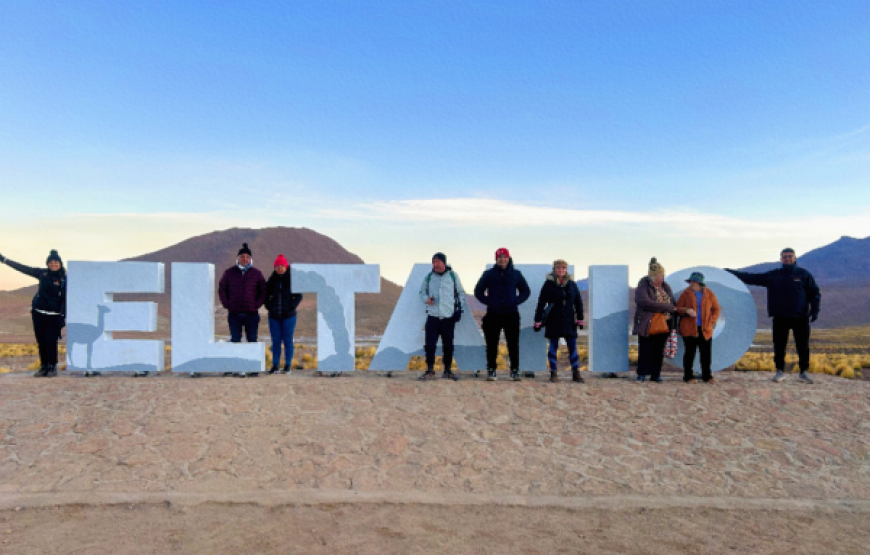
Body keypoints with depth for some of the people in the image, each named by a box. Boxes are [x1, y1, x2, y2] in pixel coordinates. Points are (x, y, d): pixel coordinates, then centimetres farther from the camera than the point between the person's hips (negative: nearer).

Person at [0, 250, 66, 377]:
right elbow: (23, 268, 11)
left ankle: (52, 367, 5)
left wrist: (64, 317, -7)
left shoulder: (64, 279, -4)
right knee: (41, 341, 6)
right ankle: (44, 366, 17)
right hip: (38, 313, 4)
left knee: (50, 341, -9)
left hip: (54, 316, -4)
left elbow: (66, 300, -4)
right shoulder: (42, 273, 5)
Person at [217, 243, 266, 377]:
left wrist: (257, 304, -4)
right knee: (235, 341, 3)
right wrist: (226, 304, 0)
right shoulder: (229, 273, 6)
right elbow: (221, 289, 10)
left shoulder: (257, 273, 4)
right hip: (234, 314, 1)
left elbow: (263, 291, 7)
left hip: (251, 314, 0)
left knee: (252, 340, 4)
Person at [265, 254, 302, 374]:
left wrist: (291, 307, -10)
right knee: (275, 341, 6)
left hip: (288, 316, -3)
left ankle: (287, 366, 9)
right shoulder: (272, 280, 6)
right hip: (274, 316, 3)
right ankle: (275, 365, 13)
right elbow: (266, 294, 15)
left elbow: (299, 296, -2)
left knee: (288, 340, 2)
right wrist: (269, 306, 2)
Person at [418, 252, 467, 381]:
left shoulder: (453, 275, 5)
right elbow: (422, 292, 17)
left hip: (449, 317, 0)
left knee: (448, 345, 6)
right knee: (430, 345, -4)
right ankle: (430, 370, 9)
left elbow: (461, 293, 12)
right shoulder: (429, 277, 8)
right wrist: (426, 299, -5)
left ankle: (447, 370, 18)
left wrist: (459, 308, 2)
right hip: (432, 316, 0)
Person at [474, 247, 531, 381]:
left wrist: (516, 301, 0)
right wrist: (488, 301, -4)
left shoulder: (516, 274, 8)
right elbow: (478, 291, 10)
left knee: (513, 344, 0)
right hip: (493, 315, 0)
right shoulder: (488, 274, 5)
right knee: (492, 344, 2)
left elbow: (525, 291, 16)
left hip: (511, 314, 1)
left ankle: (515, 370, 7)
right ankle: (491, 370, 11)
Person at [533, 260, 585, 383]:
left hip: (569, 321, 2)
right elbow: (541, 303, -1)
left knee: (573, 347, 1)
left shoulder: (572, 284, 6)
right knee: (553, 347, 3)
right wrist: (538, 321, -3)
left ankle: (576, 373, 8)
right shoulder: (548, 284, -1)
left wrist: (580, 319, 6)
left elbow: (578, 302, 11)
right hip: (553, 321, -2)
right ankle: (553, 373, 11)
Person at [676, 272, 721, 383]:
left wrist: (712, 321, -1)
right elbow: (678, 308, 2)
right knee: (690, 353, 0)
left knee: (706, 353, 5)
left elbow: (716, 309, 11)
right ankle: (688, 376, 9)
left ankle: (707, 375, 17)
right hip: (689, 328, -2)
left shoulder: (709, 294, 4)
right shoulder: (686, 293, 0)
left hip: (705, 329, 2)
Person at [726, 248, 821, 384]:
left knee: (803, 346, 4)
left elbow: (814, 293, 5)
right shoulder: (773, 275, 8)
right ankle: (780, 371, 17)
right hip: (780, 318, 2)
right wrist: (731, 272, 2)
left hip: (800, 317, -1)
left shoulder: (804, 274, 4)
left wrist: (814, 311, -8)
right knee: (779, 346, 5)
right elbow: (752, 278, 8)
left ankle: (803, 372, 16)